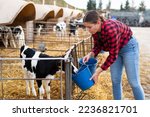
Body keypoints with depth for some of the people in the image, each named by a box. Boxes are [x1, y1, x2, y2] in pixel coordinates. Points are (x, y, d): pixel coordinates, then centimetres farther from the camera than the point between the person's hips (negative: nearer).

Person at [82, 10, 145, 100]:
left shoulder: (110, 29, -38)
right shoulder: (95, 30, -15)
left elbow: (113, 55, -30)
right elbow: (97, 46, -1)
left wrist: (98, 71, -28)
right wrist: (91, 54, -22)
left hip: (129, 47, -7)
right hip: (115, 49, 7)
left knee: (134, 82, -3)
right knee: (115, 81, 9)